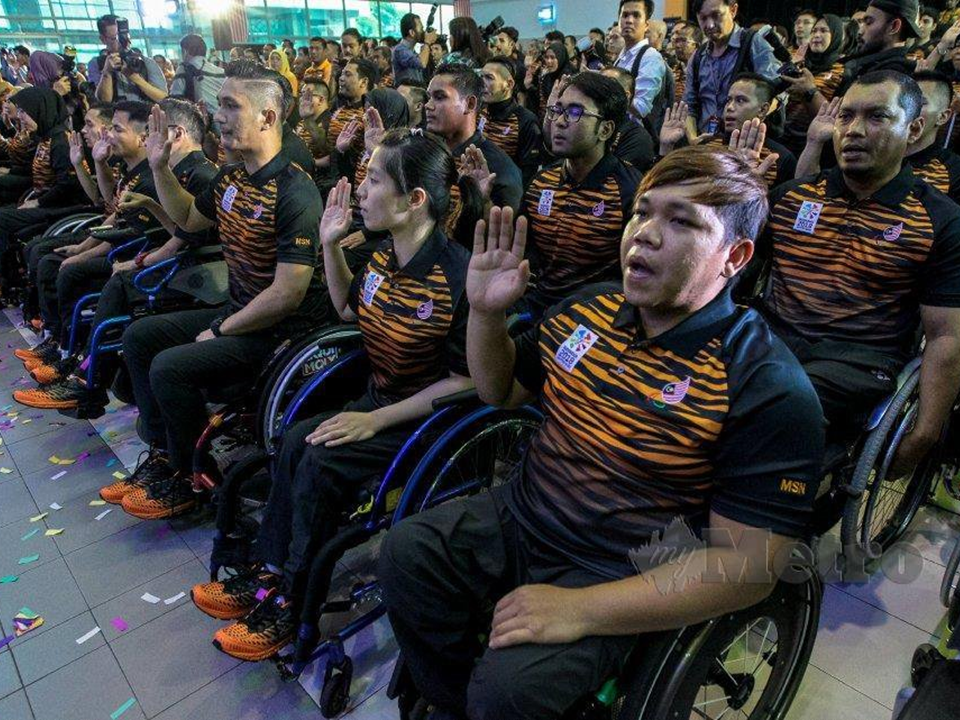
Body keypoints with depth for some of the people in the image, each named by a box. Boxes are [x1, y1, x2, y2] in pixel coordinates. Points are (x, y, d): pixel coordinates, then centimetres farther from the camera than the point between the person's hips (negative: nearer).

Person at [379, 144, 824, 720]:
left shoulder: (769, 389, -18)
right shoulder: (588, 310, 0)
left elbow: (748, 567, -20)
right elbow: (500, 390, 14)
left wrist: (580, 610, -25)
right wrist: (486, 312, -6)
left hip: (619, 579, -5)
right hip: (518, 518, 6)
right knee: (405, 552, -7)